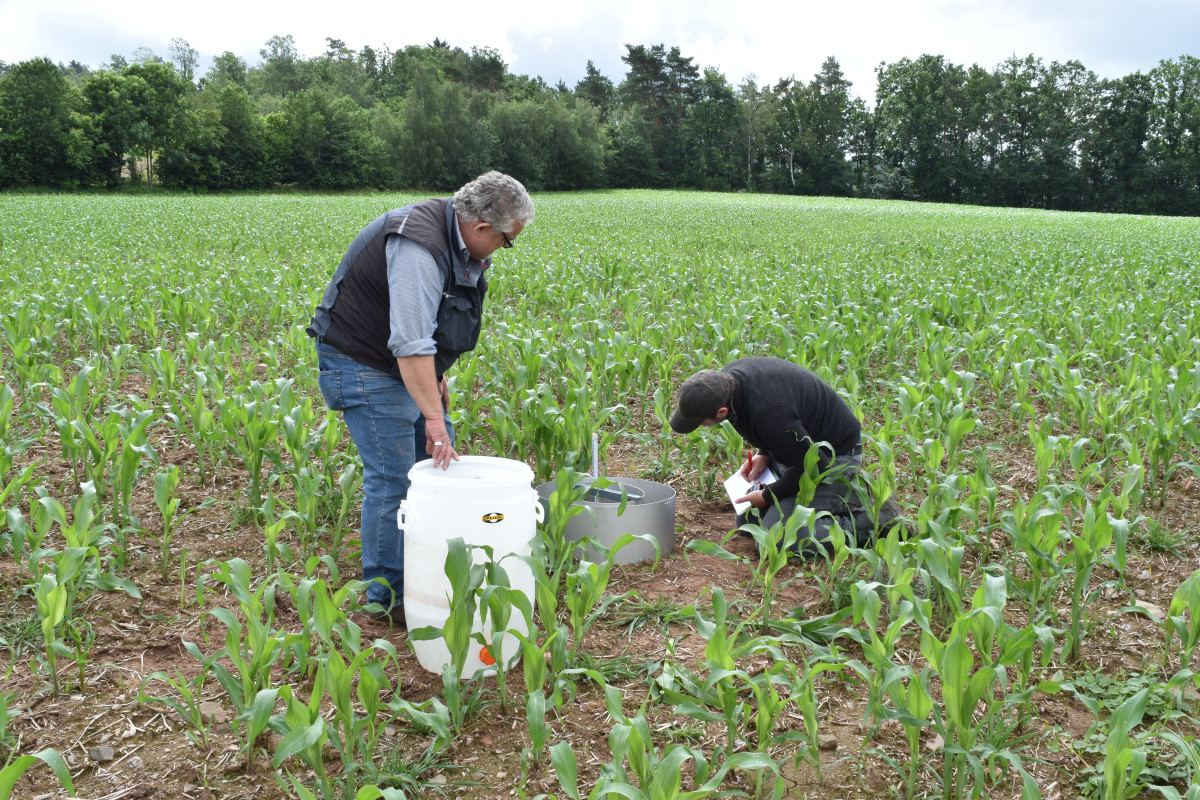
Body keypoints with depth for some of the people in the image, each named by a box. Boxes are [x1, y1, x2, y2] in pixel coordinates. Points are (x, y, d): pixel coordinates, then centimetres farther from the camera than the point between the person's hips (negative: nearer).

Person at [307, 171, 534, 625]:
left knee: (439, 463, 11)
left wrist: (436, 375, 16)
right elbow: (410, 343, -37)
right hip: (363, 365, -10)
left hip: (409, 364, 10)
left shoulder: (457, 241, 1)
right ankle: (388, 597, 3)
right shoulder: (419, 249, -31)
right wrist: (433, 416, -38)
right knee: (393, 479, -10)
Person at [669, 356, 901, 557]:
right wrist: (764, 454, -1)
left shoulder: (768, 413, -39)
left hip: (832, 456, -9)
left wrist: (767, 496, -12)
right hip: (800, 446, 9)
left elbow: (811, 465, -25)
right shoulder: (729, 376, -13)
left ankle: (874, 520, -3)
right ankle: (841, 492, 19)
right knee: (746, 523, 12)